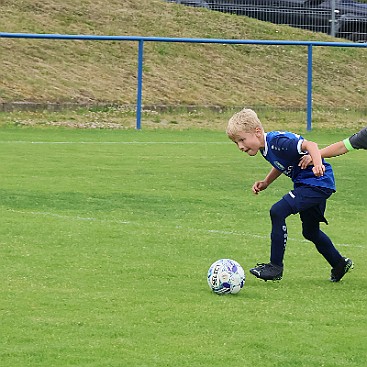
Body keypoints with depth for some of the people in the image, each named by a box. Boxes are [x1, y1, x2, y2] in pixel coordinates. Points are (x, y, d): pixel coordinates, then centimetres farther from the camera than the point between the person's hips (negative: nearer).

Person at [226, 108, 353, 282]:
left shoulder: (277, 141, -24)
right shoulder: (266, 148, 6)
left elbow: (309, 145, -32)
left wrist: (318, 164, -48)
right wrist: (266, 182, 11)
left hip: (318, 182, -11)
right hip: (304, 183, 11)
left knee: (278, 211, -21)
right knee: (310, 232, 22)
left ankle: (276, 266, -15)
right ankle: (339, 264, 42)